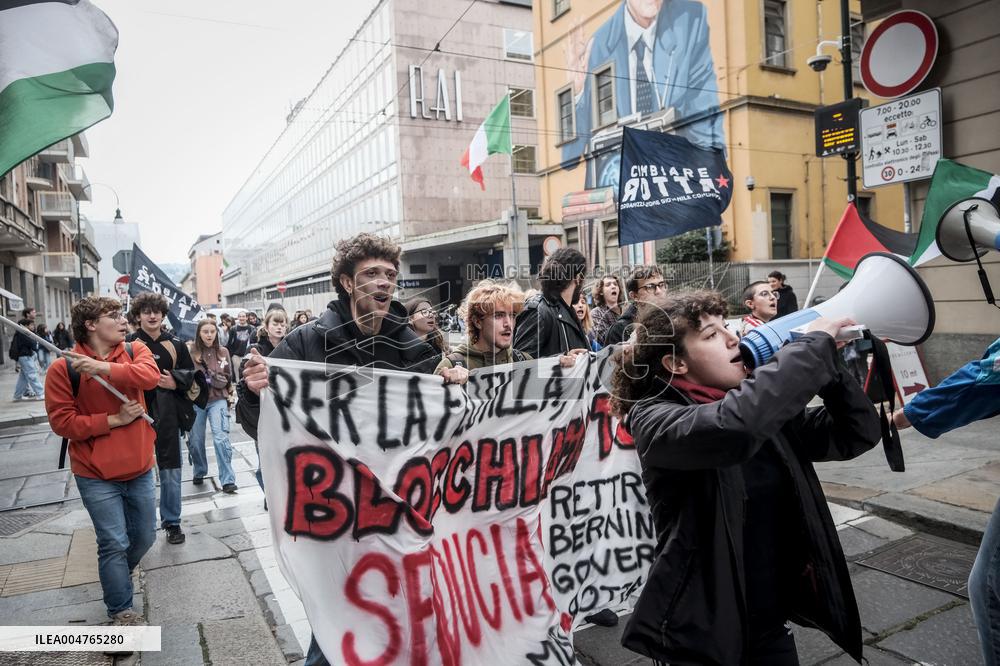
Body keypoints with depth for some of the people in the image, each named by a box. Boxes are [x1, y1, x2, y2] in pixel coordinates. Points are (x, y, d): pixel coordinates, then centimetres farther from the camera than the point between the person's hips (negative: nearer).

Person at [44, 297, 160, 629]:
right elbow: (61, 422, -12)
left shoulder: (135, 350, -1)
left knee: (144, 537, 17)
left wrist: (103, 368, -30)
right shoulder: (63, 368, -10)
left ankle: (115, 577, 46)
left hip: (139, 468, 4)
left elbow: (150, 375, -23)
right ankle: (121, 610, 20)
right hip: (97, 475, -4)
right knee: (115, 543, 0)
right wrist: (114, 420, -18)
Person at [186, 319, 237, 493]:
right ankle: (199, 473, 34)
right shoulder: (190, 351, -4)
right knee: (195, 439, 11)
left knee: (221, 437, -11)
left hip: (218, 399, 0)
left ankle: (228, 479, -10)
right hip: (195, 400, 0)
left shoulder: (223, 352, 5)